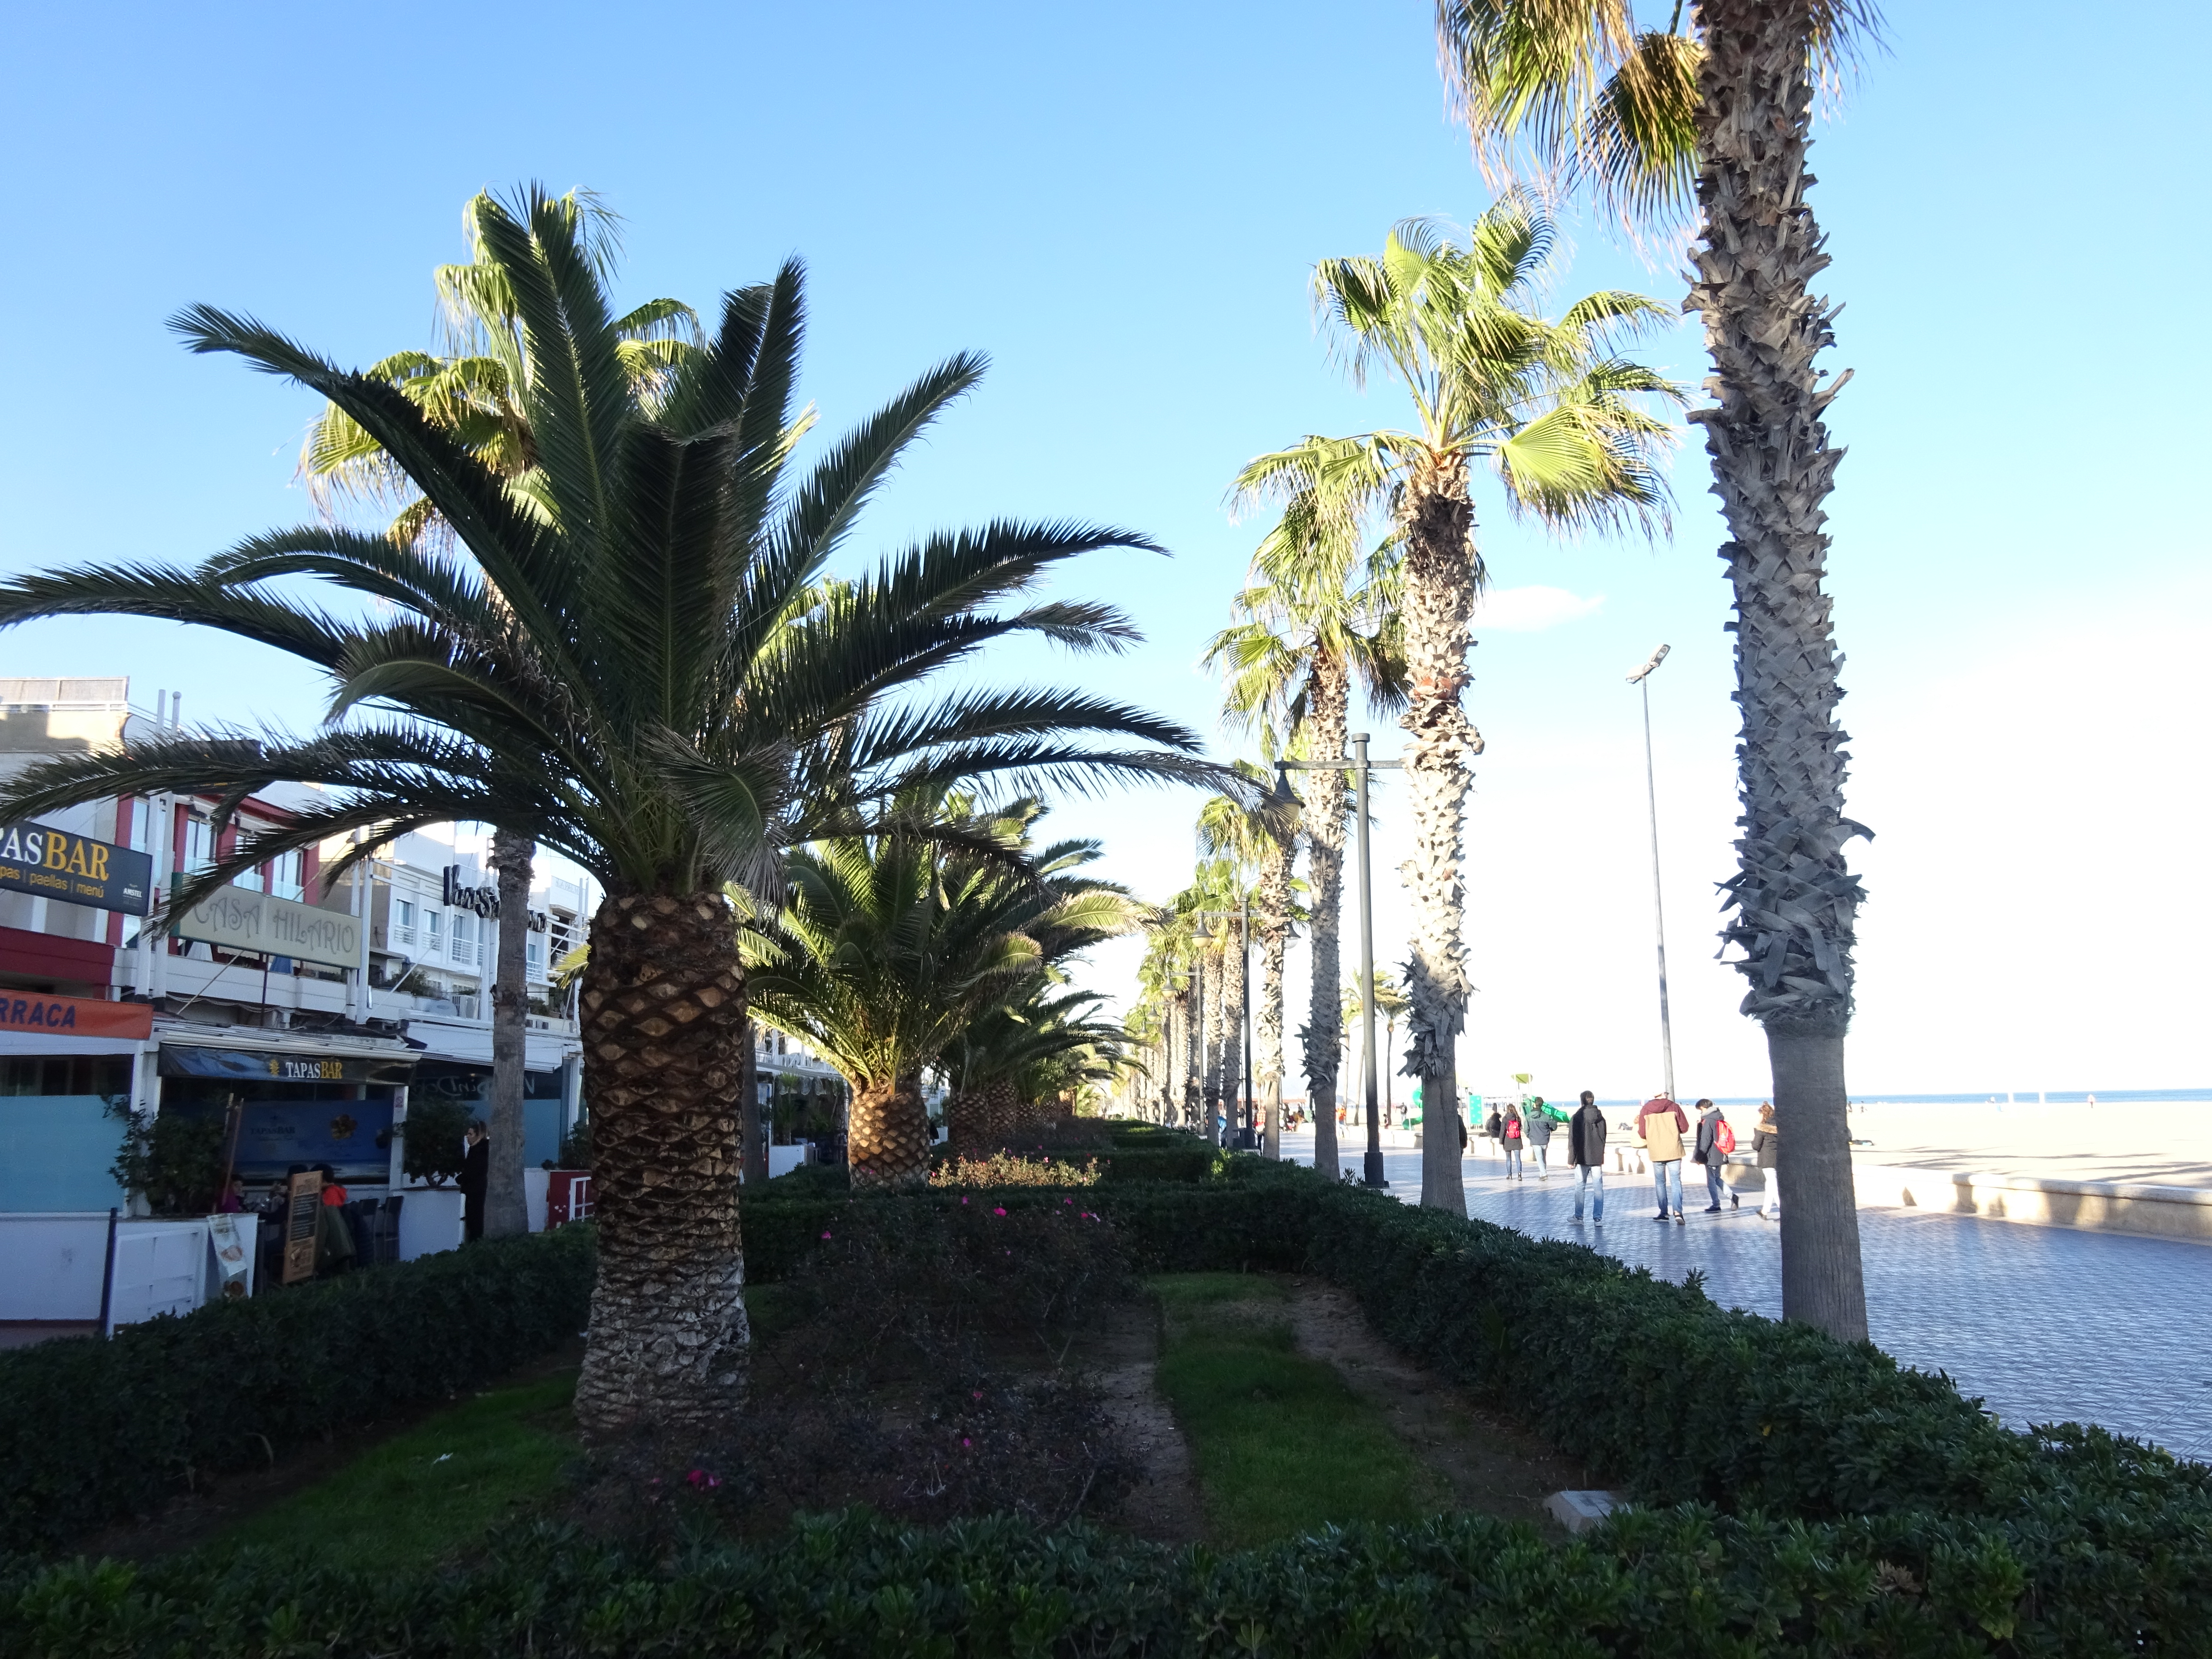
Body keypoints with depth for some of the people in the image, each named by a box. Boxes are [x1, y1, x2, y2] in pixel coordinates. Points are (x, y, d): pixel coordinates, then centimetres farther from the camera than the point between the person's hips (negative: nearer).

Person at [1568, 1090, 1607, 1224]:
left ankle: (1579, 1218, 9)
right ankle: (1598, 1218, 5)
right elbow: (1603, 1138, 12)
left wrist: (1571, 1159, -3)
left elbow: (1572, 1141, -9)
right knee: (1598, 1189, 6)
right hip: (1597, 1158, 3)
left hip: (1582, 1159, -3)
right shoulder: (1600, 1118, 3)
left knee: (1580, 1188, 6)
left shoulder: (1576, 1118, -9)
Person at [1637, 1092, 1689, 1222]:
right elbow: (1684, 1128, 0)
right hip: (1674, 1151, -1)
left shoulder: (1645, 1110, -1)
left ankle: (1664, 1212, 12)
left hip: (1656, 1152, 1)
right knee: (1676, 1181, 1)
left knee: (1660, 1183, 13)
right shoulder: (1674, 1107, -2)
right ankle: (1677, 1211, -14)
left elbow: (1642, 1134, 0)